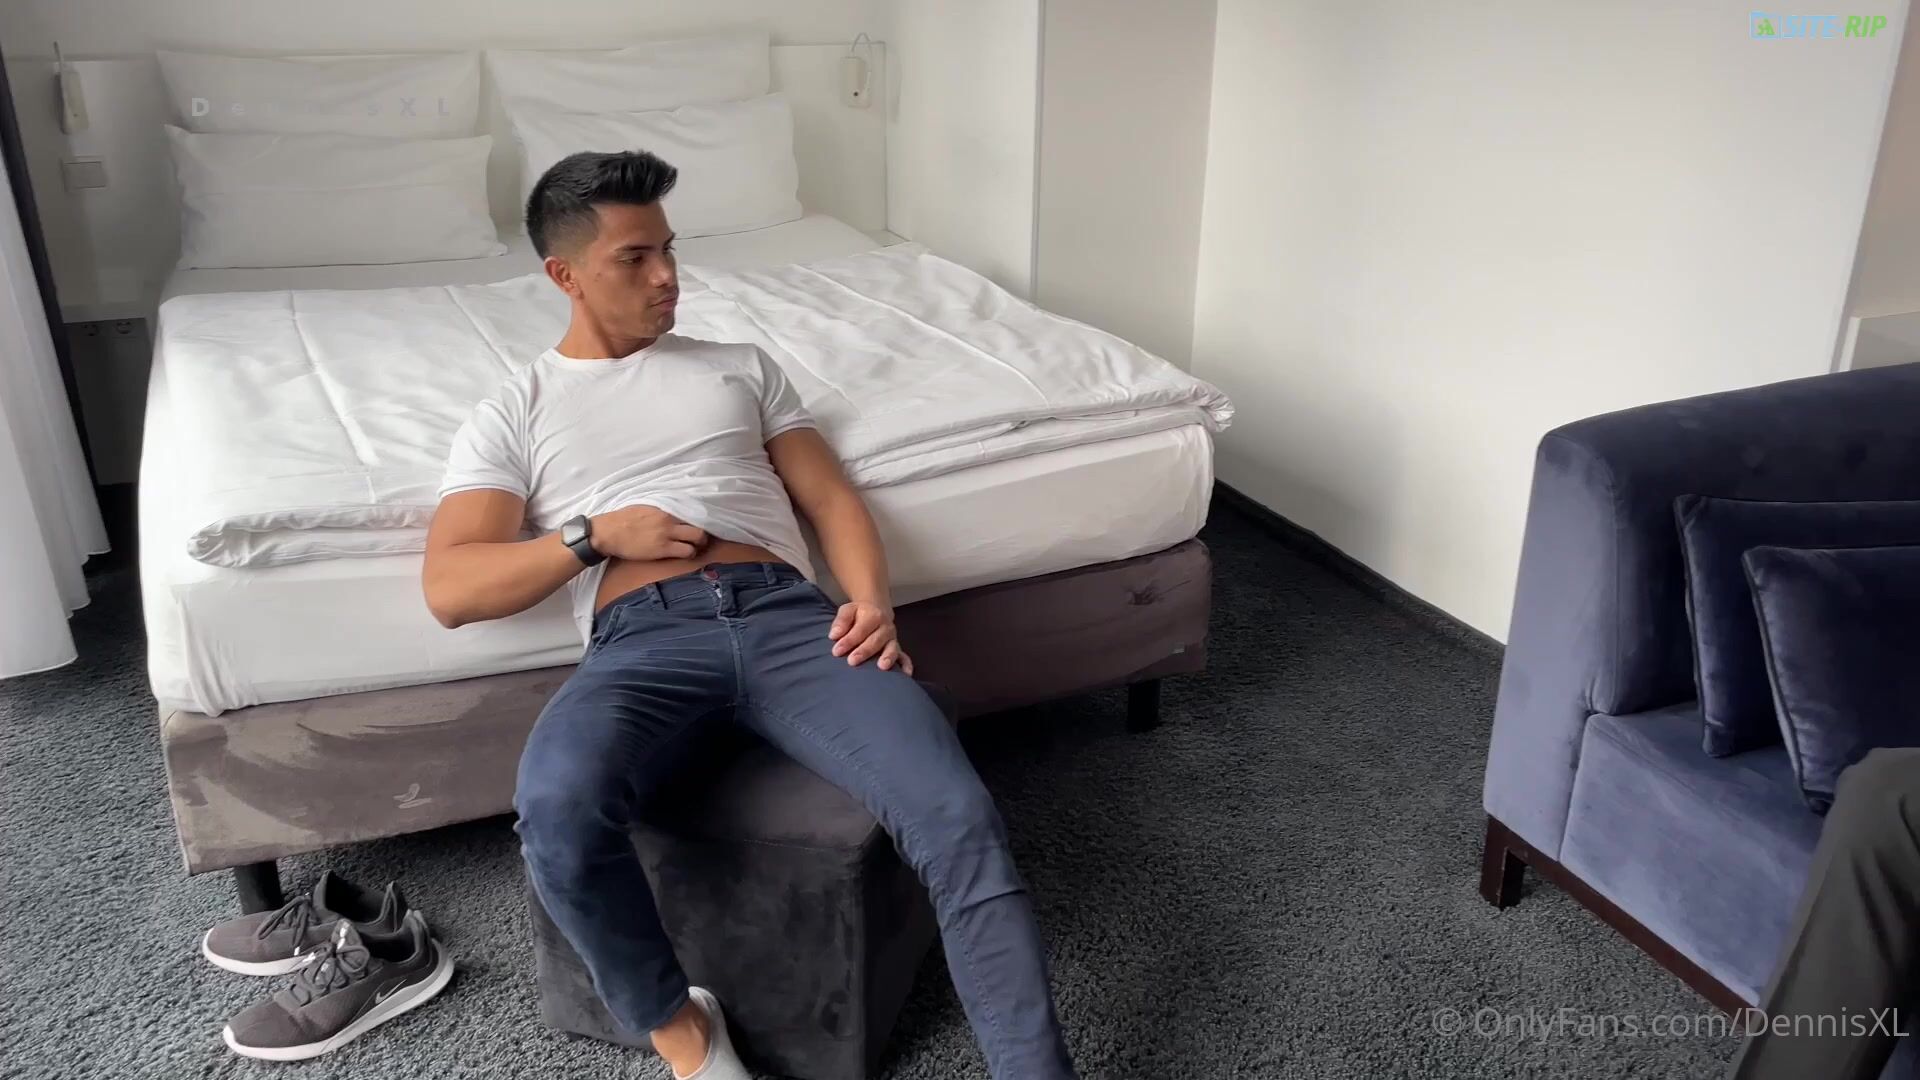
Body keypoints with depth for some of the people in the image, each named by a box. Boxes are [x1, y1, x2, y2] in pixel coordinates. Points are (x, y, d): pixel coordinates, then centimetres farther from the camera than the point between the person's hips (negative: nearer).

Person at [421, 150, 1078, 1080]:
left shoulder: (741, 366, 27)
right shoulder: (511, 414, 19)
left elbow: (830, 498, 18)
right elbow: (449, 589, 7)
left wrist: (874, 603, -2)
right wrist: (598, 533, -4)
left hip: (788, 612, 2)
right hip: (643, 638, -1)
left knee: (957, 819, -24)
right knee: (556, 812, -36)